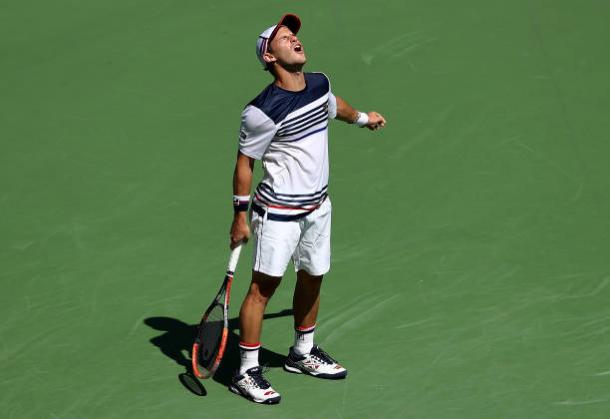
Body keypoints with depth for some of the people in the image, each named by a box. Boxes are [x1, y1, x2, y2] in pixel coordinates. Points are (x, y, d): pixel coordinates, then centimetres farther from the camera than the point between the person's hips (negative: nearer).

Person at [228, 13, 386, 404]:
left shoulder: (320, 84, 0)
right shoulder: (262, 111, -22)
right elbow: (245, 163, -12)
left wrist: (362, 117, 44)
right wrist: (240, 216, -9)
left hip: (318, 206, 7)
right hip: (278, 212, -7)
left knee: (313, 279, 17)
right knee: (264, 285, -5)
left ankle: (303, 353, 36)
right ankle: (247, 372, 1)